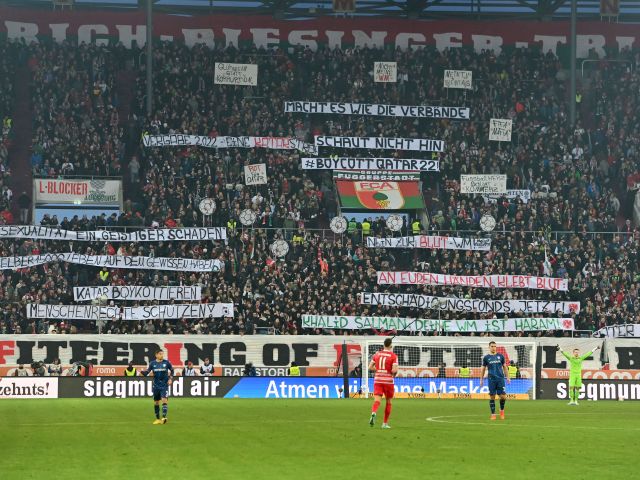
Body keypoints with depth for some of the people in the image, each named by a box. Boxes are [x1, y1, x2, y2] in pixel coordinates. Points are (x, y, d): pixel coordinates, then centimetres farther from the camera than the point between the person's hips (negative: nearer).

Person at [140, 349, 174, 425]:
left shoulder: (166, 362, -2)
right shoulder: (152, 363, 1)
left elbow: (172, 370, 12)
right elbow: (147, 371, 0)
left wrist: (170, 379, 0)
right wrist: (142, 372, -20)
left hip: (164, 385, -2)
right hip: (156, 386, 2)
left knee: (164, 400, -18)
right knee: (156, 402, 8)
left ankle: (164, 417, -24)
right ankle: (157, 419, 19)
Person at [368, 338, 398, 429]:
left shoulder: (377, 354, 6)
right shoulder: (393, 356, -6)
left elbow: (370, 367, 6)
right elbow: (394, 370, -16)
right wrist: (394, 374, 6)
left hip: (377, 380, 2)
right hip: (388, 380, -2)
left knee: (377, 400, -6)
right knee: (388, 402, 14)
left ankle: (373, 413, -38)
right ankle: (385, 423, 18)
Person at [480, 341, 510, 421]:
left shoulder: (500, 356, 8)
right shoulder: (486, 357, 5)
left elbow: (504, 367, 13)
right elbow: (483, 369, 11)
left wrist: (507, 377, 7)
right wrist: (481, 380, 7)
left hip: (500, 379, 1)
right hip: (491, 379, -1)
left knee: (503, 396, -5)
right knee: (492, 397, 0)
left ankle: (502, 410, 21)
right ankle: (493, 414, 7)